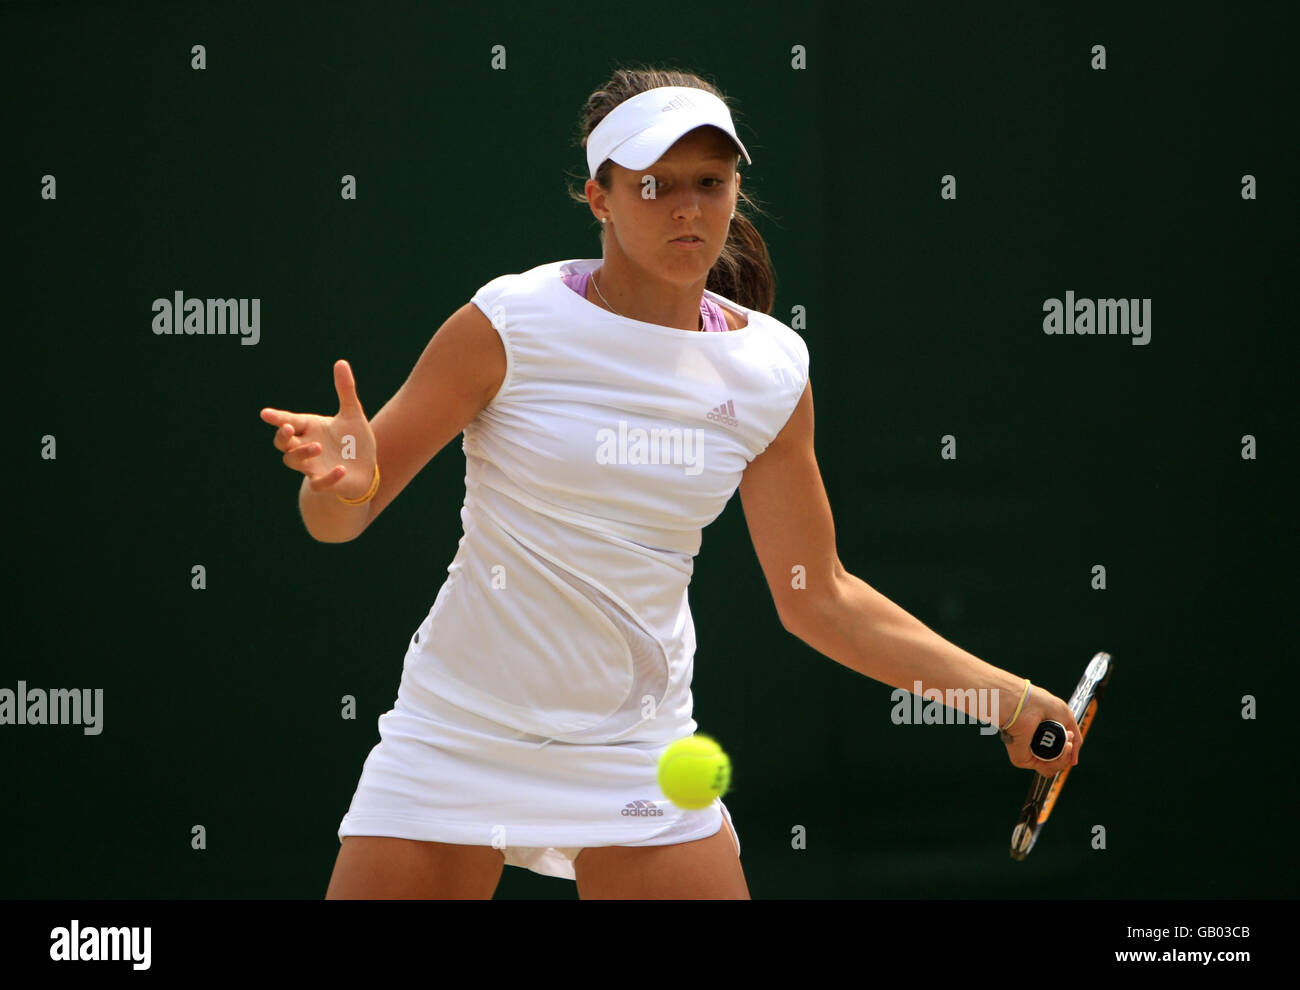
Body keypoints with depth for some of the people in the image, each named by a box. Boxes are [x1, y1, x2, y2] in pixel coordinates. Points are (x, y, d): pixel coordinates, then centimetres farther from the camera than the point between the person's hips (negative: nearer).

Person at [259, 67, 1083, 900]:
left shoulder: (771, 368, 0)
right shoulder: (511, 322, -12)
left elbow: (816, 598, 9)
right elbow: (336, 520, -8)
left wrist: (1003, 696, 6)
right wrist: (346, 483, -32)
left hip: (637, 758, 2)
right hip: (459, 732, -2)